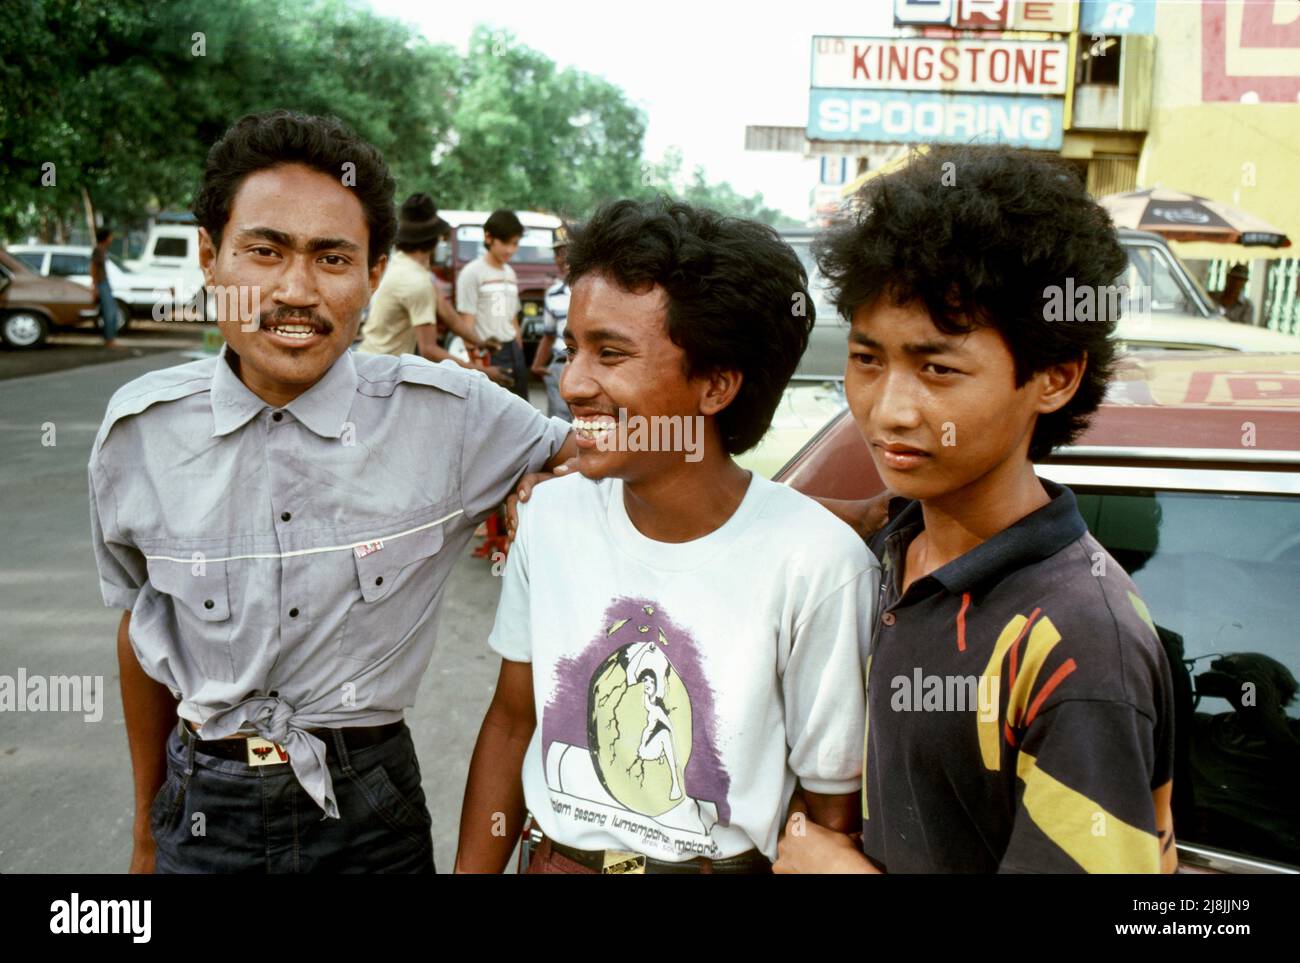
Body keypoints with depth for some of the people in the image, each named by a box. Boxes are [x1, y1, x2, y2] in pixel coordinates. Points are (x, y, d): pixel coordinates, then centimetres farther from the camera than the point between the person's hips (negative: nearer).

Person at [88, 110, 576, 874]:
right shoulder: (140, 429, -7)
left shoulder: (446, 413, -14)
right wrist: (148, 832, 14)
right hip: (203, 815, 1)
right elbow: (142, 627, 5)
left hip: (371, 811, 0)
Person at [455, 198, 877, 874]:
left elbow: (831, 815, -13)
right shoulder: (550, 514, -9)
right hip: (554, 855, 4)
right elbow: (512, 719, 2)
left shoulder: (818, 563, -23)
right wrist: (470, 870, 0)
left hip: (729, 861, -3)